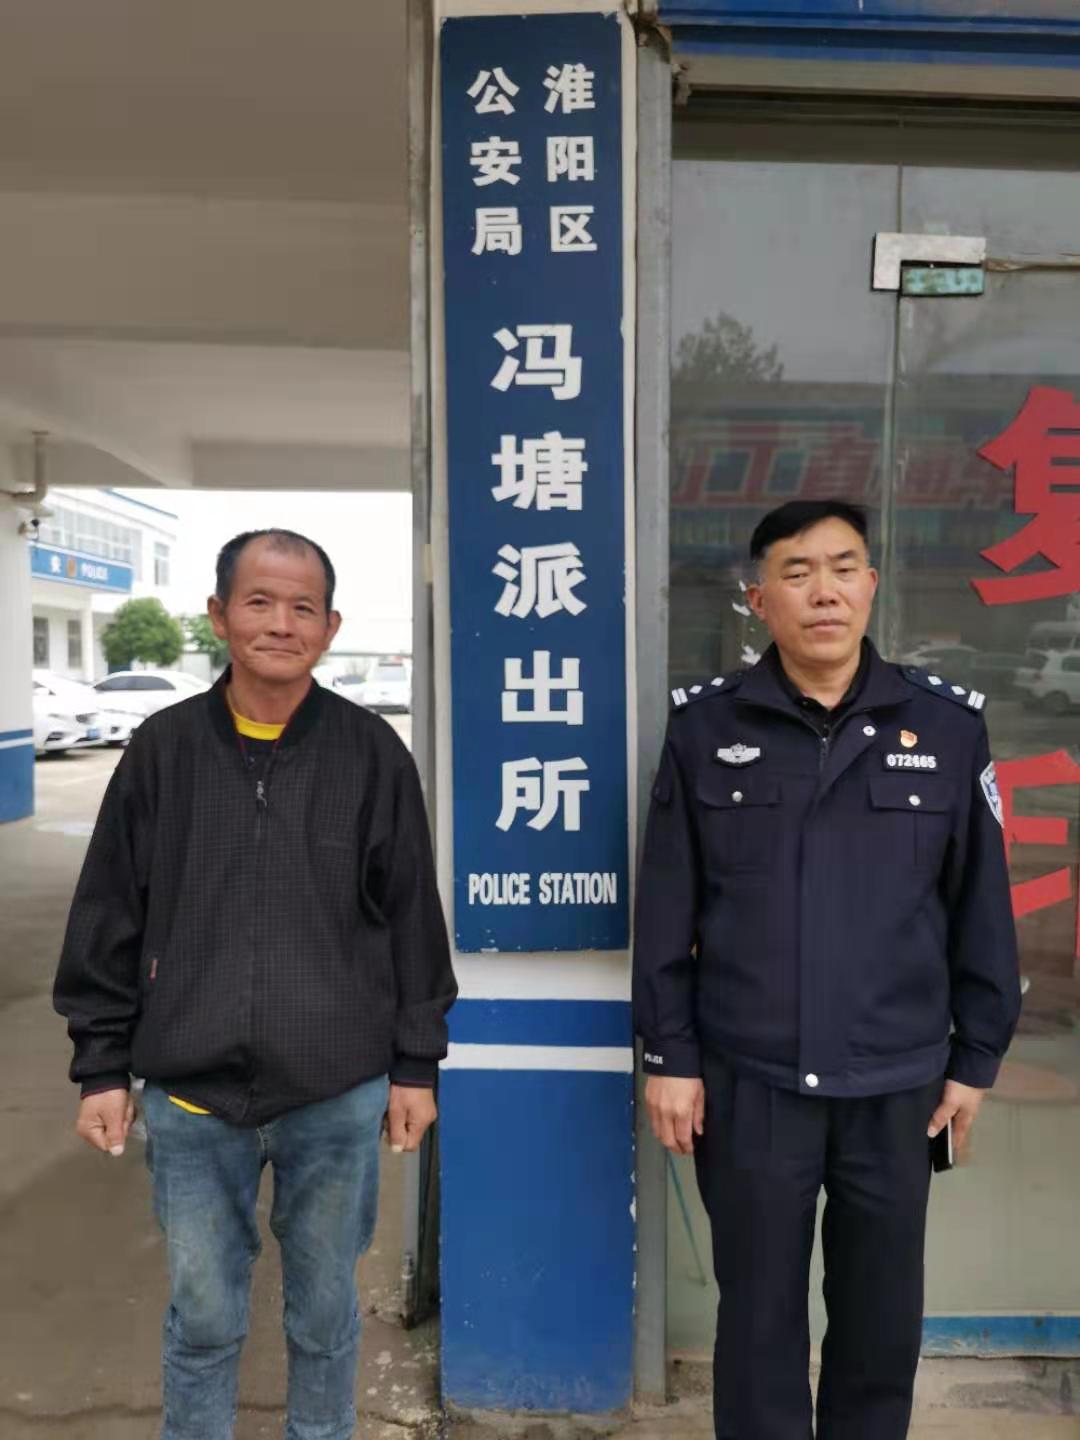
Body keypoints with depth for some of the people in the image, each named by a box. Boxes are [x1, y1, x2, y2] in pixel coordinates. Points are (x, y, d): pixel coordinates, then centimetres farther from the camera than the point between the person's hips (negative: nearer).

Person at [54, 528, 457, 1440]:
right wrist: (102, 1066, 3)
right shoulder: (163, 750, -2)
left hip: (337, 1095, 0)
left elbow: (412, 918, 0)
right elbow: (109, 923, 3)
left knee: (325, 1310, 18)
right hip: (191, 1098, 1)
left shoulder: (373, 753, -4)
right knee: (202, 1317, 17)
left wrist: (416, 1064, 1)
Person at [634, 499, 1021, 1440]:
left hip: (898, 1085, 1)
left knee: (884, 1317, 19)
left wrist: (976, 1056, 5)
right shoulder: (705, 726, -4)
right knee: (758, 1313, 15)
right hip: (748, 1082, -1)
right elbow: (667, 911, -2)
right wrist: (668, 1054, -2)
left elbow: (981, 909, 3)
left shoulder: (948, 724, -2)